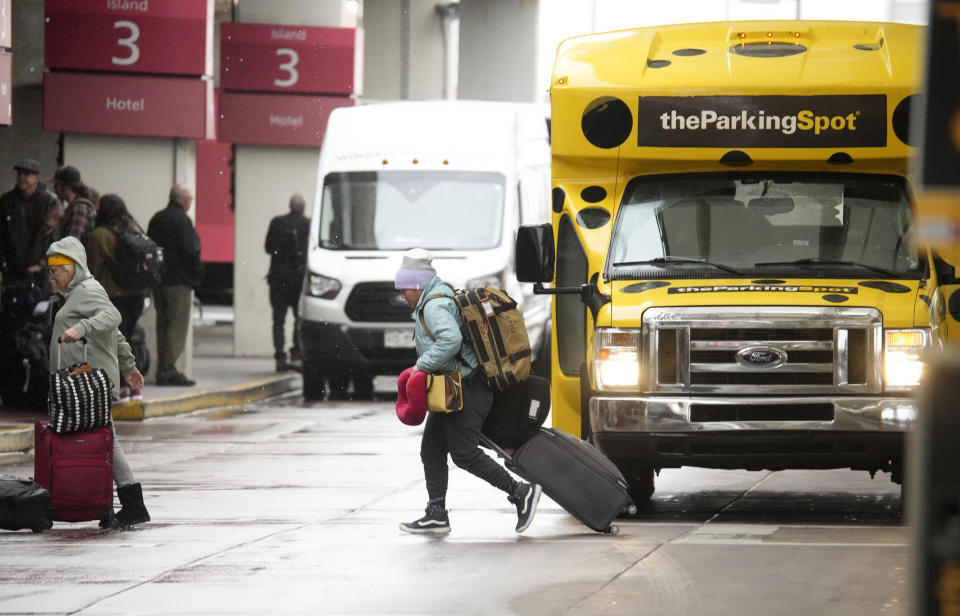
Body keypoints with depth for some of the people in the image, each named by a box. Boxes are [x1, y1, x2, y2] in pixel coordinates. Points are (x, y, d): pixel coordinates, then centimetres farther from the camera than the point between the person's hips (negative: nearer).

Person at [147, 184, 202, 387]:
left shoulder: (156, 219, 13)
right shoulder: (182, 220, -12)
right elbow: (190, 251, -17)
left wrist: (154, 273, 15)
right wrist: (197, 273, -5)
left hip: (158, 280, 8)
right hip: (179, 281, -8)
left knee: (163, 326, 12)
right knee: (177, 326, -6)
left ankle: (162, 371, 13)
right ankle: (169, 370, -11)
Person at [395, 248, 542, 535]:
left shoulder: (435, 305, -16)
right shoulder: (442, 298, 17)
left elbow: (450, 340, -33)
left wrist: (421, 365, -24)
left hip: (466, 391, -11)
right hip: (453, 390, 11)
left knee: (464, 453, -11)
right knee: (431, 449, 9)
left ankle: (521, 493, -8)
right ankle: (436, 514, 9)